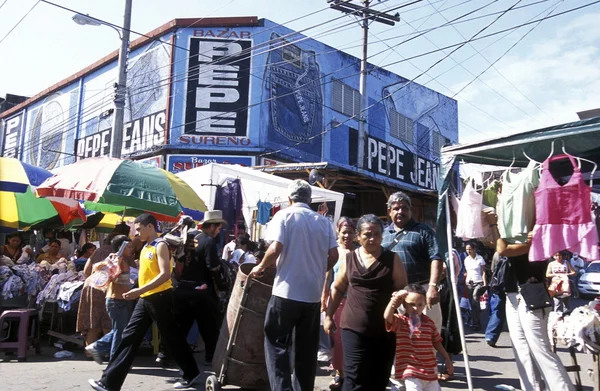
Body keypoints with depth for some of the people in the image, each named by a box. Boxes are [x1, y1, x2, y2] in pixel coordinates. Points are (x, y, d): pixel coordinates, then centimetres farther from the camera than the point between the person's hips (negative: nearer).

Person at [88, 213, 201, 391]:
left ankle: (192, 373, 18)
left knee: (172, 337, 2)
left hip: (159, 297, -8)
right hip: (145, 299, 9)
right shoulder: (145, 248, 14)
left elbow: (165, 274, -23)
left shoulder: (160, 245, -13)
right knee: (129, 337, 7)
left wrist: (140, 290, -28)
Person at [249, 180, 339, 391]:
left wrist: (261, 267, 3)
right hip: (313, 293, 4)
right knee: (307, 348, 13)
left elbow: (276, 249, -14)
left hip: (287, 291, -4)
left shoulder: (284, 215, -2)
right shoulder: (324, 221, 8)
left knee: (277, 343, 5)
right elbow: (333, 255, 3)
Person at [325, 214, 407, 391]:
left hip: (385, 329, 0)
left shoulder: (392, 259, 0)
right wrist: (329, 316, 12)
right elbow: (337, 288, 14)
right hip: (353, 327, 0)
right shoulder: (349, 259, 5)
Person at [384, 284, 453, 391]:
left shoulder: (429, 322, 4)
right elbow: (387, 316, -31)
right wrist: (395, 298, -35)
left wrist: (447, 360, 16)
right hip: (411, 372, -5)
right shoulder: (400, 321, -9)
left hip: (430, 370, 5)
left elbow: (437, 343, 15)